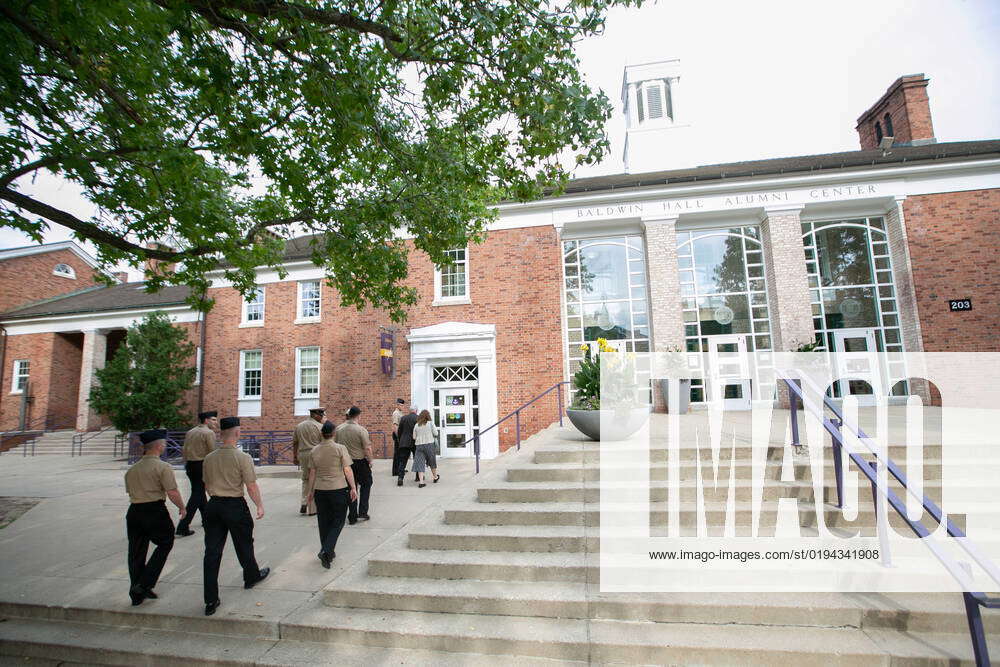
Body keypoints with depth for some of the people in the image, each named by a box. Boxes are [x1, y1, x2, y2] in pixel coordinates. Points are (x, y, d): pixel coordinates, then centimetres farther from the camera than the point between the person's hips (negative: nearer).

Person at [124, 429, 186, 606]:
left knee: (136, 552, 14)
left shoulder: (132, 469, 9)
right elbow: (173, 493, -15)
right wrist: (182, 507, 1)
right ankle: (144, 584, 4)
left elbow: (129, 492, 15)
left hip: (134, 511, 7)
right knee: (165, 544, 12)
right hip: (155, 511, -7)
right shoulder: (163, 467, -12)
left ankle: (137, 594, 23)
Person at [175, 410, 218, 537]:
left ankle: (206, 518, 33)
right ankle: (183, 526, -7)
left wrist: (187, 465, 21)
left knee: (199, 492, 19)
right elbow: (212, 452, -14)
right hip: (202, 465, -8)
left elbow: (184, 450, 14)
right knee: (197, 494, -3)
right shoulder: (209, 433, -12)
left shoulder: (189, 432, 12)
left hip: (190, 465, 8)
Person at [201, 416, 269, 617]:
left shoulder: (209, 458, 1)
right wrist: (260, 505, -2)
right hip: (235, 506, -4)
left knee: (212, 551, 7)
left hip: (214, 505, 4)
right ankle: (252, 577, 39)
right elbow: (252, 486, -15)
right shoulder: (243, 457, -17)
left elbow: (207, 484, 13)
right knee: (244, 545, 17)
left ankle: (211, 600, 10)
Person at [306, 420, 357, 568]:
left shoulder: (315, 451, 2)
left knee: (324, 521, 16)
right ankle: (326, 551, -7)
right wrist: (353, 488, -6)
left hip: (320, 490, 4)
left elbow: (312, 472, 8)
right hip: (338, 489, -4)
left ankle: (327, 552, 26)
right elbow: (347, 470, -11)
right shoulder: (340, 448, -10)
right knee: (338, 521, 7)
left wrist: (311, 490, 20)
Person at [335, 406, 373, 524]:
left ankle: (352, 516, 17)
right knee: (365, 485, 15)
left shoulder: (338, 429, -1)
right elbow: (367, 449, -17)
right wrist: (370, 461, -3)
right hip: (360, 462, -4)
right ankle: (362, 512, 11)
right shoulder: (361, 430, -17)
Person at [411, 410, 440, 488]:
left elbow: (414, 437, 7)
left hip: (419, 445, 2)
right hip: (429, 444, -2)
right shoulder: (430, 423, -2)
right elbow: (436, 434, -3)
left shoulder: (416, 425, 6)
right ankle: (435, 477, 32)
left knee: (420, 463, 2)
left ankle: (421, 482, -7)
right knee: (432, 461, 15)